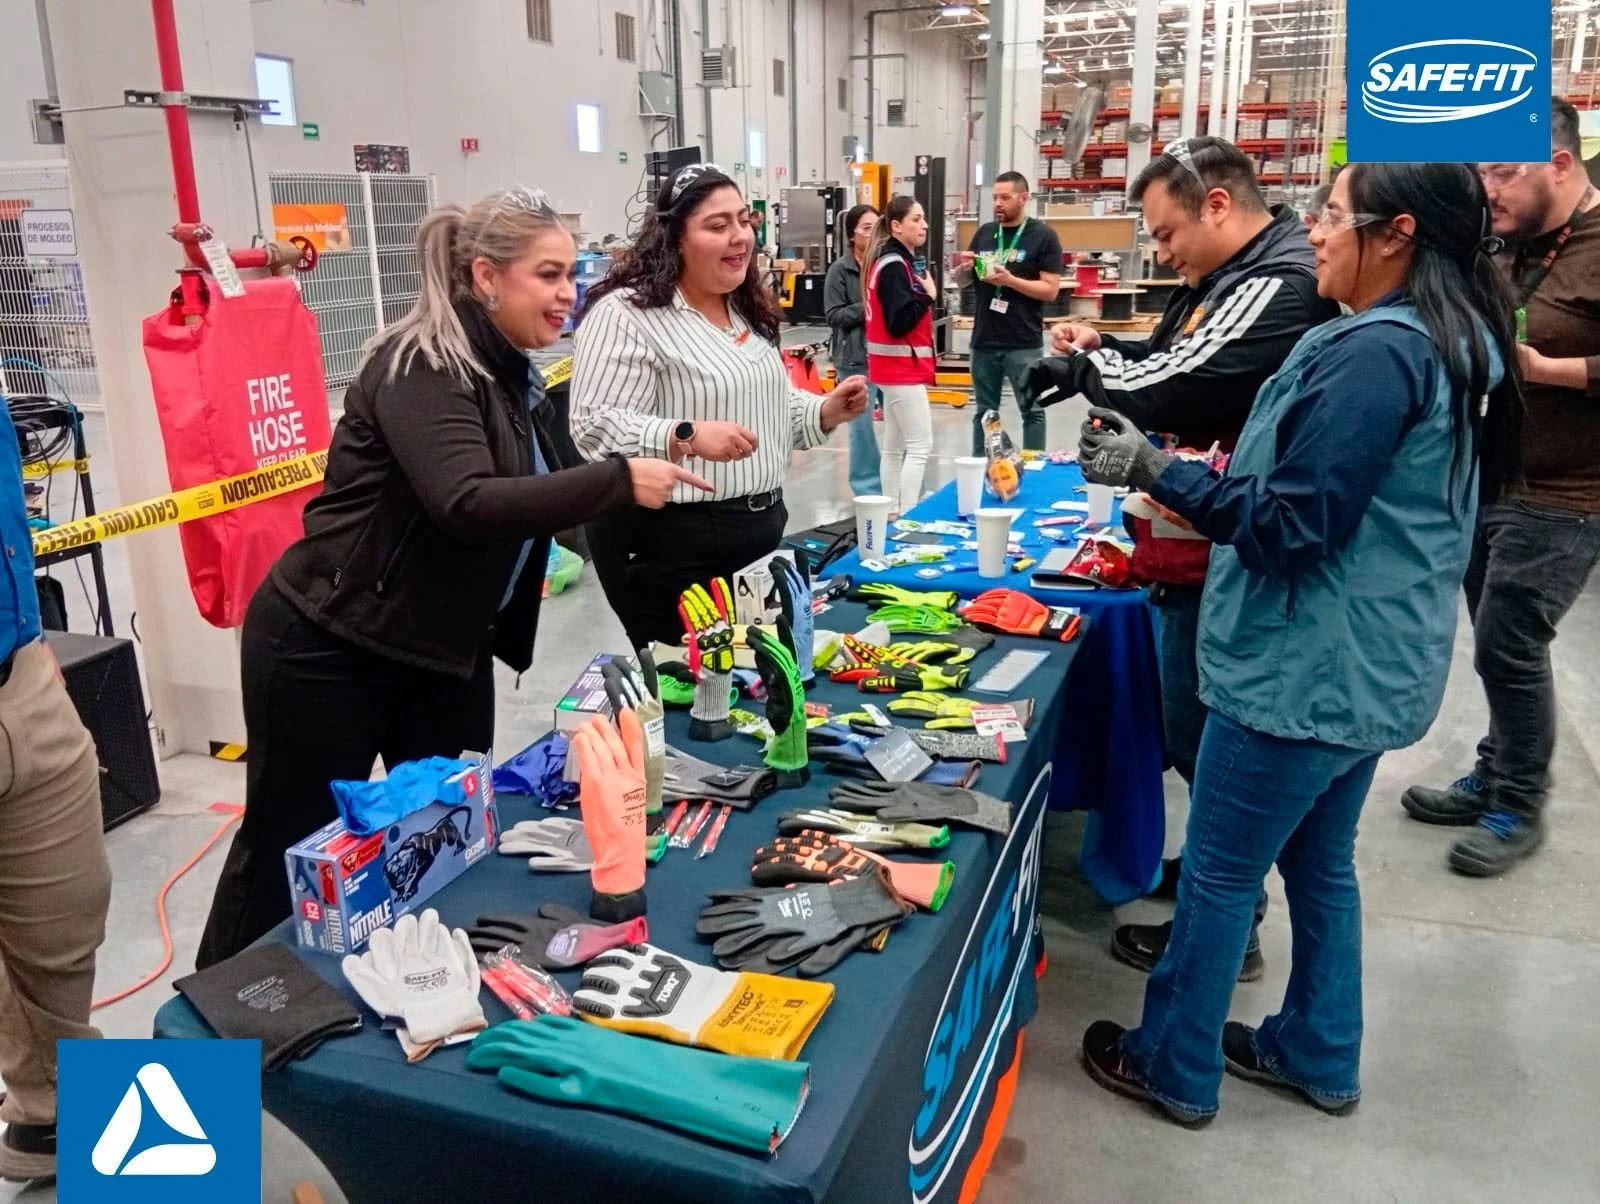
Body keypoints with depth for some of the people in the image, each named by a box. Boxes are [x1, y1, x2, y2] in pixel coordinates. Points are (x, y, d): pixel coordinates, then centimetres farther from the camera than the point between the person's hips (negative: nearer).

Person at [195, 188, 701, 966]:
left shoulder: (512, 375, 8)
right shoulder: (420, 368, -20)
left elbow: (542, 497, 11)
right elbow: (467, 503, -36)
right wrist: (619, 481, -36)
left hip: (444, 650, 8)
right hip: (325, 651, -8)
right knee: (289, 850, 9)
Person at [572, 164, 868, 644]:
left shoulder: (748, 311, 14)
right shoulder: (626, 314, -14)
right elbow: (594, 426, -21)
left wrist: (825, 412, 6)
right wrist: (687, 437, -32)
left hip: (762, 531, 8)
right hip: (671, 545, -8)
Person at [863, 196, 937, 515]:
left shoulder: (893, 261, 13)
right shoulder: (895, 266, -16)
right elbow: (899, 322, -24)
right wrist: (928, 296, -15)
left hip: (896, 367, 10)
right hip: (902, 367, -10)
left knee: (895, 447, 13)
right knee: (920, 446, -9)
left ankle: (893, 514, 20)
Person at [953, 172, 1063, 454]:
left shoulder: (1043, 235, -3)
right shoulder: (984, 232, 10)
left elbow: (1050, 290, -9)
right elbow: (962, 282, 16)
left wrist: (1010, 280, -20)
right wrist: (963, 268, -6)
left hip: (1024, 344, -4)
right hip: (984, 340, 4)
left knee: (1032, 411, 2)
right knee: (984, 411, 12)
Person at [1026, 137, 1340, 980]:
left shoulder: (1279, 285, -20)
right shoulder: (1234, 275, 13)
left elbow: (1173, 390, -27)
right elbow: (1177, 360, 22)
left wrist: (1080, 368, -9)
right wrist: (1103, 350, 4)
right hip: (1202, 548, 10)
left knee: (1209, 740, 2)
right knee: (1204, 732, 22)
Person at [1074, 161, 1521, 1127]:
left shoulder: (1374, 353, -23)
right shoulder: (1457, 344, 9)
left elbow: (1291, 525, -24)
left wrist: (1155, 471, -19)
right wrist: (1219, 479, 15)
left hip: (1306, 670, -10)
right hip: (1369, 665, 10)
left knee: (1219, 874, 6)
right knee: (1320, 862, 23)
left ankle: (1176, 1068, 24)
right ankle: (1320, 1055, 39)